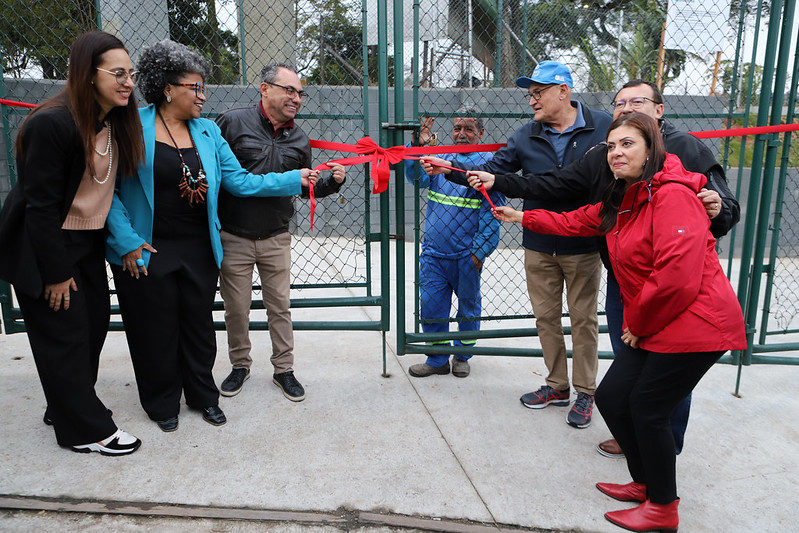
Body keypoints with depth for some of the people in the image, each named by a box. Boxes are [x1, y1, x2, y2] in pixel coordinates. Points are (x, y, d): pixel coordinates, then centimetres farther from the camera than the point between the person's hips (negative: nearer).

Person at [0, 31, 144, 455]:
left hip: (88, 242, 8)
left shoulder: (116, 122, 1)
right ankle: (86, 430, 16)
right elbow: (41, 205, -21)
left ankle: (68, 407, 33)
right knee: (64, 334, 2)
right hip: (42, 247, -8)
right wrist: (56, 272, -17)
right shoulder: (52, 123, -23)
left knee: (95, 322, 12)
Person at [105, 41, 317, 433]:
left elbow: (240, 181, 3)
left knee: (199, 324, 14)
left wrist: (297, 179, -4)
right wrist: (127, 242, -14)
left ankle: (203, 396, 35)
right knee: (157, 330, 10)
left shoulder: (208, 131, 5)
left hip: (199, 249, 4)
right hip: (149, 253, -4)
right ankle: (163, 404, 32)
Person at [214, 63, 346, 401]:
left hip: (276, 238, 3)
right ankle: (240, 365, 30)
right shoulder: (233, 122, -7)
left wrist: (332, 183, -6)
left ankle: (283, 369, 25)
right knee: (236, 308, 9)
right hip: (233, 237, -2)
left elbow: (306, 187, 13)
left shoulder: (298, 139, 7)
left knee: (279, 306, 9)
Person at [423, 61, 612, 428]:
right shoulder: (526, 137, 4)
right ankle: (557, 386, 29)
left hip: (583, 246, -3)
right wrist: (449, 168, -14)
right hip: (539, 246, 4)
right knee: (546, 316, 11)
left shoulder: (603, 127, -5)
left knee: (583, 318, 7)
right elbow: (491, 173, 0)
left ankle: (585, 393, 23)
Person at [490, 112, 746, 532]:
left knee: (647, 410, -2)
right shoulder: (620, 201, 12)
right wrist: (522, 217, 26)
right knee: (611, 396, 10)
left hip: (694, 323, -9)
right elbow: (576, 222, 25)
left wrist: (638, 322, -13)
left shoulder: (673, 194, -19)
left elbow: (677, 274, -25)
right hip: (649, 324, 9)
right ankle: (645, 483, 32)